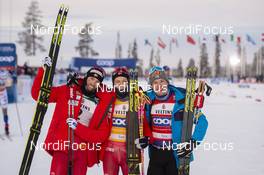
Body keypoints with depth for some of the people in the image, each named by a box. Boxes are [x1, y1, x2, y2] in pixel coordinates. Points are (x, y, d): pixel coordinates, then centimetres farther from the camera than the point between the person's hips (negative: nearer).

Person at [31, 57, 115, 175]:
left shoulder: (102, 104, 6)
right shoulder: (68, 91, 5)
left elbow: (101, 135, -1)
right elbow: (38, 94, 4)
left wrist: (78, 128, -14)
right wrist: (44, 71, -8)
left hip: (83, 151, 2)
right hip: (61, 146, -2)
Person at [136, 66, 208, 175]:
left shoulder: (180, 99, -11)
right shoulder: (149, 100, 2)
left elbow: (202, 121, -9)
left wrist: (193, 143, -18)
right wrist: (145, 137, 1)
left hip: (176, 153, -4)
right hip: (155, 153, 4)